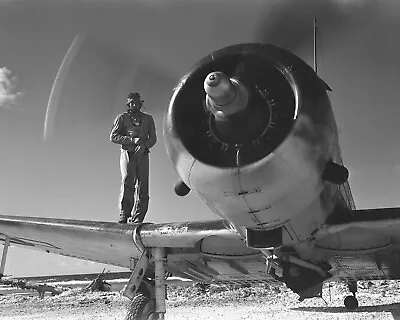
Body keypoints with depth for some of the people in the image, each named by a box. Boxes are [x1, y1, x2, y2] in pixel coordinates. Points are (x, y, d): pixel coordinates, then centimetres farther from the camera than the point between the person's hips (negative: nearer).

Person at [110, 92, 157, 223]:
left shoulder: (148, 119, 19)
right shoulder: (122, 118, 11)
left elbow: (153, 138, 12)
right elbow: (113, 136, 0)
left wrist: (144, 145, -11)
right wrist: (132, 140, -11)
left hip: (142, 155, 2)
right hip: (127, 154, -2)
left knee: (142, 186, -6)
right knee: (127, 183, -15)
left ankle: (137, 218, -5)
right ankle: (123, 215, -15)